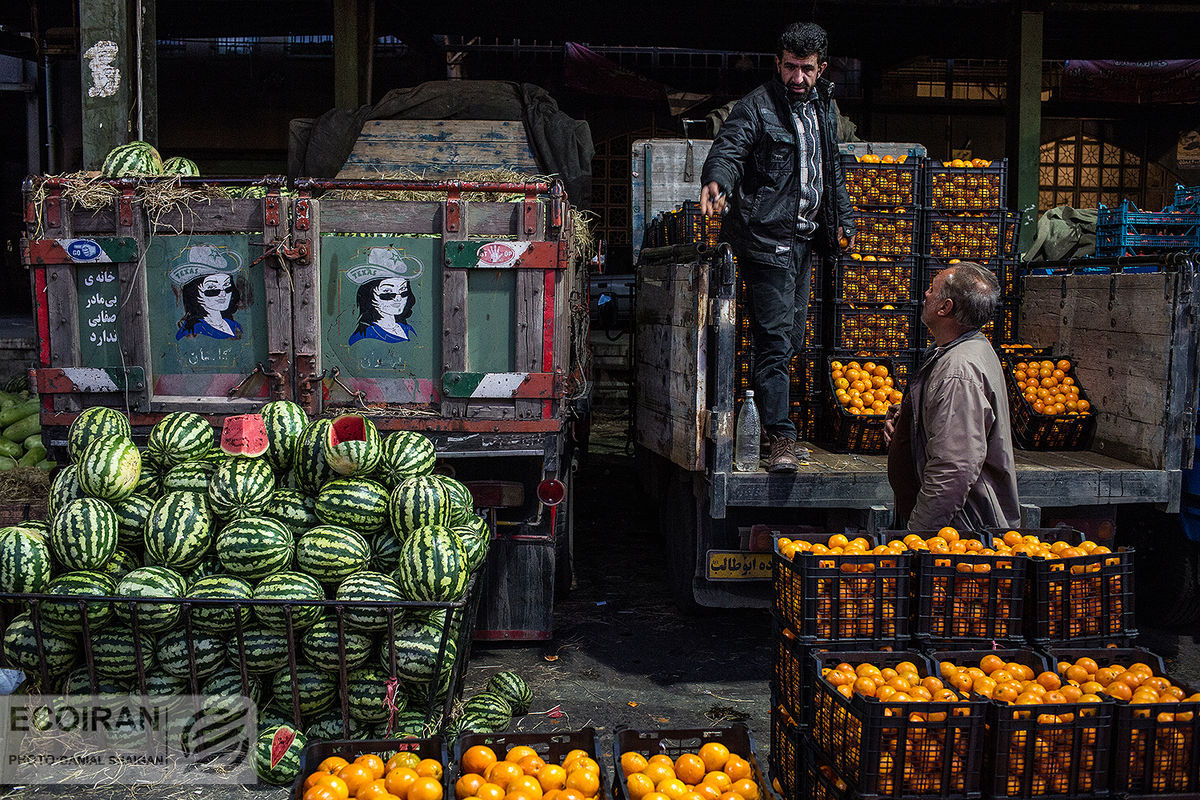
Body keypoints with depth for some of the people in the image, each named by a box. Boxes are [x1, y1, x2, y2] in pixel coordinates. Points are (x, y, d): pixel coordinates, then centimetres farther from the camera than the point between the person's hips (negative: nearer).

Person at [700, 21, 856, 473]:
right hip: (766, 237, -8)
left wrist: (843, 219, 26)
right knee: (774, 338, -11)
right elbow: (728, 148, -21)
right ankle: (781, 438, -10)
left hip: (805, 238, 8)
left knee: (791, 339, 11)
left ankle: (774, 426, 20)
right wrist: (716, 181, -42)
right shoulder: (757, 106, -7)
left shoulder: (823, 106, 16)